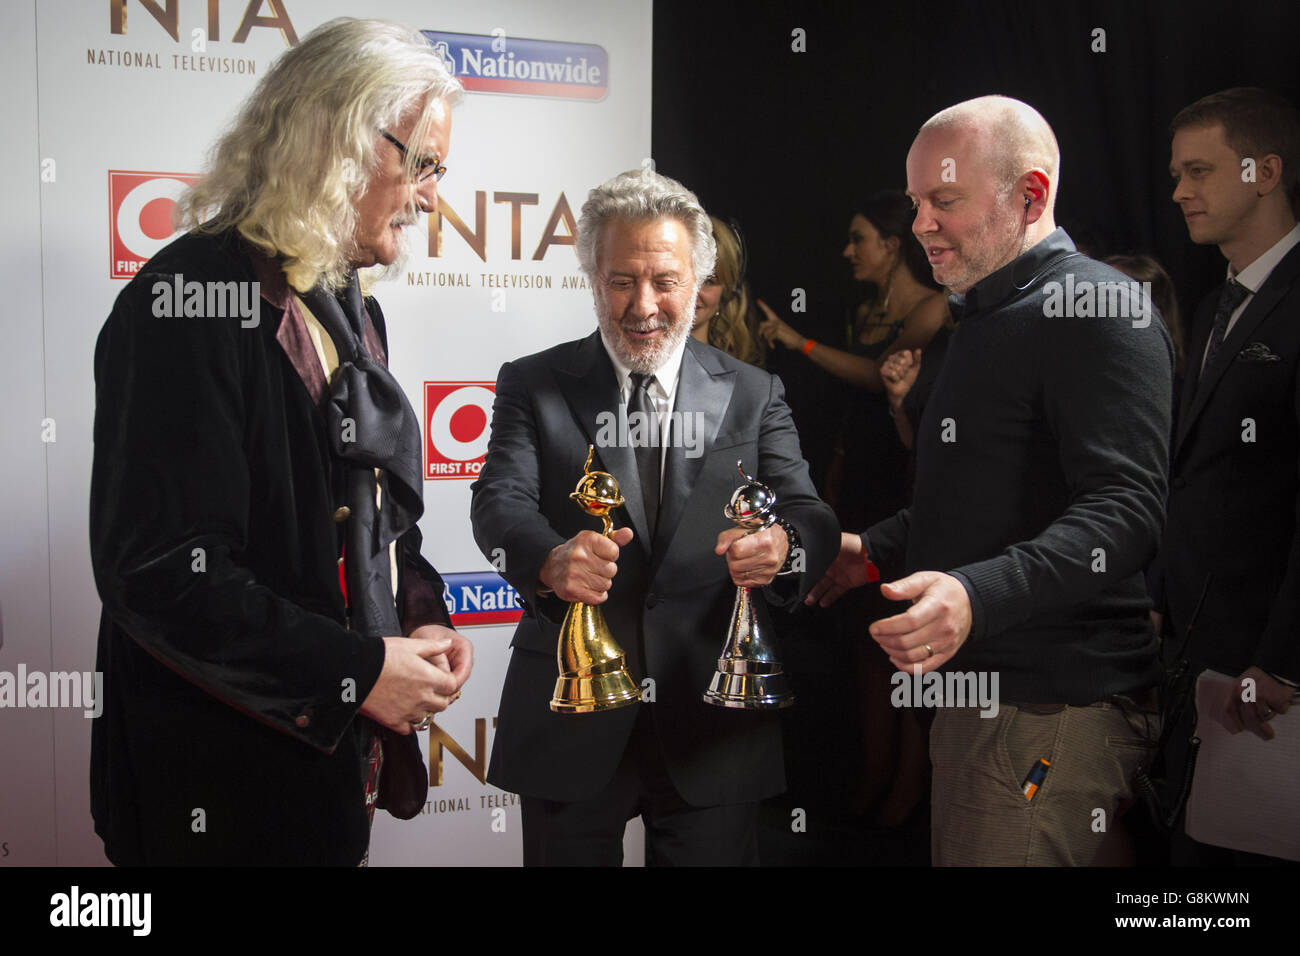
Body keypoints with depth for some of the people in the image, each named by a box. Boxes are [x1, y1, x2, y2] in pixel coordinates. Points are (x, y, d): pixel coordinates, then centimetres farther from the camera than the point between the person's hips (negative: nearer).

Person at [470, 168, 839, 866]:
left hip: (713, 724, 1)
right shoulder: (533, 385, 3)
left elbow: (808, 514, -4)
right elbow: (500, 500, -12)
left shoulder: (753, 395, 6)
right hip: (569, 724, 0)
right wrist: (550, 560, -35)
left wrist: (783, 545, -29)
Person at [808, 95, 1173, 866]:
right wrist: (875, 551, 23)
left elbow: (1125, 509, -24)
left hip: (1053, 711, -10)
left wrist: (978, 596, -36)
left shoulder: (1096, 309, -13)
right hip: (978, 692, 10)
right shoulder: (988, 316, 20)